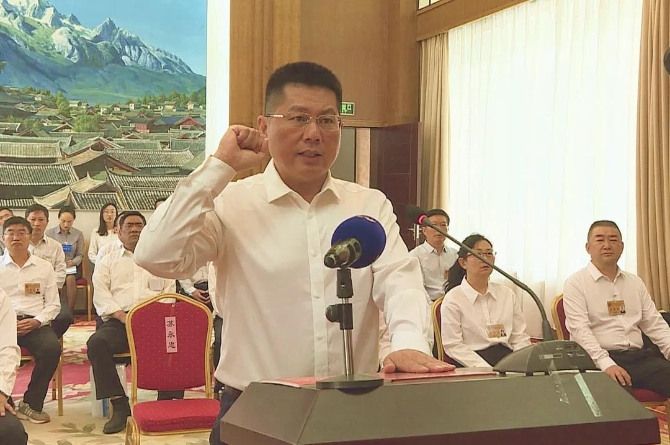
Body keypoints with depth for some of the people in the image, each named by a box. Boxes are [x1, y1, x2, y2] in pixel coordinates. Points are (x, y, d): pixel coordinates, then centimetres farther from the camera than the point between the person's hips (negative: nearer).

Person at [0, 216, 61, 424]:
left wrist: (36, 321, -8)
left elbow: (53, 304, 10)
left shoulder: (44, 267, 13)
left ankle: (32, 403, -12)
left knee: (52, 348, -32)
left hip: (35, 323, 1)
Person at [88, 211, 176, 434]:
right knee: (96, 343, -33)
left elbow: (169, 291, 14)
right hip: (118, 320, 0)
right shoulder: (108, 261, 22)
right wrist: (122, 315, -10)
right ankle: (119, 404, -26)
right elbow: (101, 293, 6)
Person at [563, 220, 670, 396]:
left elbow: (654, 324, 18)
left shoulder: (635, 282, 19)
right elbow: (580, 329, -11)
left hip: (640, 356, 6)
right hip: (597, 360, -6)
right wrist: (606, 364, -25)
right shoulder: (575, 283, 1)